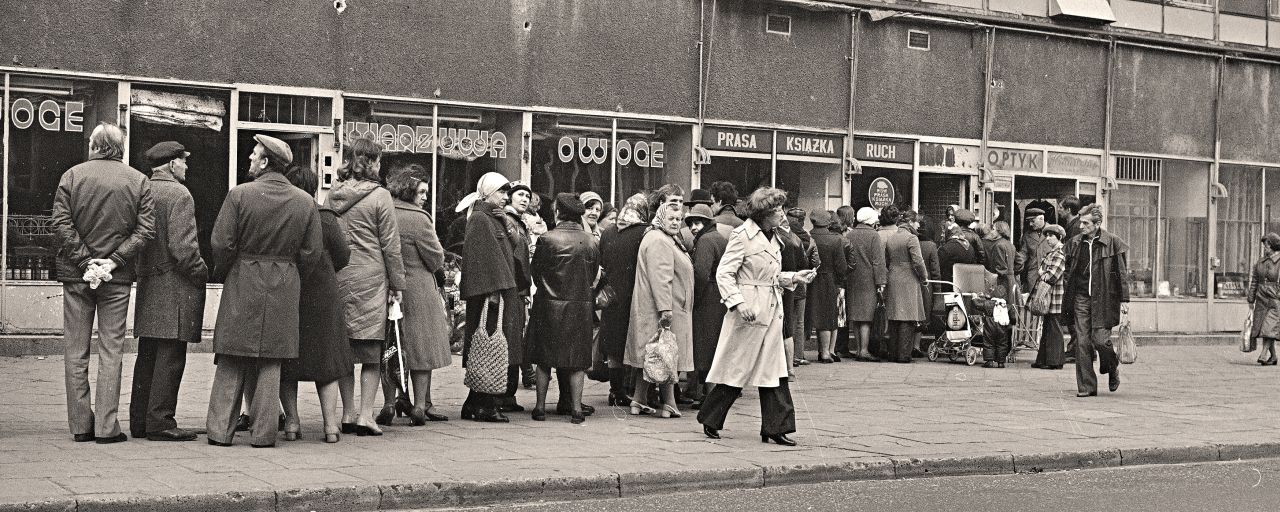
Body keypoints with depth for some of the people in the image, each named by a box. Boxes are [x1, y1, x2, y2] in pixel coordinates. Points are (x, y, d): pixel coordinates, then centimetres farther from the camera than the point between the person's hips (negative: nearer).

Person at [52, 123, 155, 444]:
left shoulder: (72, 176, 1)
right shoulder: (139, 181, 2)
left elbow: (60, 224, -8)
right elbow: (146, 229, -7)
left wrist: (84, 260, -7)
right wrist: (114, 261, -8)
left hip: (76, 275, 0)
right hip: (118, 279, 0)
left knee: (76, 352, 7)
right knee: (111, 351, 4)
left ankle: (80, 425, 10)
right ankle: (106, 427, 2)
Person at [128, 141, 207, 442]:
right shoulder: (179, 195, -12)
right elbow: (182, 247, -18)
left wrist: (144, 270, 17)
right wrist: (203, 275, -8)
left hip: (147, 283, 8)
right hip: (175, 287, -8)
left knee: (147, 355, 13)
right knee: (170, 356, -4)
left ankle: (140, 420, 18)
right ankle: (160, 422, -4)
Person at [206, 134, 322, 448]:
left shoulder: (239, 195, -8)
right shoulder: (306, 202, 1)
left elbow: (222, 244, -8)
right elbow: (313, 252, 2)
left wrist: (222, 274, 8)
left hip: (242, 284, -2)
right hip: (284, 291, 2)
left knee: (230, 364, 6)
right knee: (270, 363, 7)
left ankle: (221, 430, 8)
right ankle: (263, 434, 7)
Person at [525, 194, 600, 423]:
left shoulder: (547, 239, -12)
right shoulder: (591, 241, -3)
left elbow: (535, 270, -2)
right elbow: (594, 274, 6)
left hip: (550, 303, -2)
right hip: (581, 305, 2)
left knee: (544, 360, 8)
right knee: (577, 360, 8)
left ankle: (541, 406, 9)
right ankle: (576, 408, 5)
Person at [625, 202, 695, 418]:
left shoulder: (668, 240, 19)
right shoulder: (658, 241, -16)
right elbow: (659, 277, -23)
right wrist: (665, 309, -27)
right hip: (661, 310, -11)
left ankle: (639, 401, 15)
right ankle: (669, 404, 0)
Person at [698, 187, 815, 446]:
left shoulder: (773, 237, 14)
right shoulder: (742, 235, -11)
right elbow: (724, 273, -13)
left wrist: (794, 277, 7)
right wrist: (738, 302, -22)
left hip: (771, 312, 8)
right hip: (749, 312, -8)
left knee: (774, 372, 4)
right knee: (736, 371, 0)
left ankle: (776, 428, 8)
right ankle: (710, 422, 16)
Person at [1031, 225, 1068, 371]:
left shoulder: (1060, 254, -13)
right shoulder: (1050, 253, 17)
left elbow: (1052, 276, -19)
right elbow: (1041, 271, 23)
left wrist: (1041, 274, -3)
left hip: (1055, 298, -9)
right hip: (1047, 298, 9)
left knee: (1054, 329, -3)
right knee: (1046, 327, 12)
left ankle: (1055, 361, 1)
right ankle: (1043, 360, 17)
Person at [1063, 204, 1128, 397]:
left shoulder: (1113, 243, -4)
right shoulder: (1075, 243, 7)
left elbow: (1122, 272, -1)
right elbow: (1068, 271, 18)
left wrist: (1124, 299, -3)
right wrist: (1066, 292, 11)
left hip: (1104, 298, -4)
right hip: (1081, 299, 4)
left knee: (1100, 340, -9)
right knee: (1082, 342, -2)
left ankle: (1113, 368, 23)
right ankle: (1086, 386, 4)